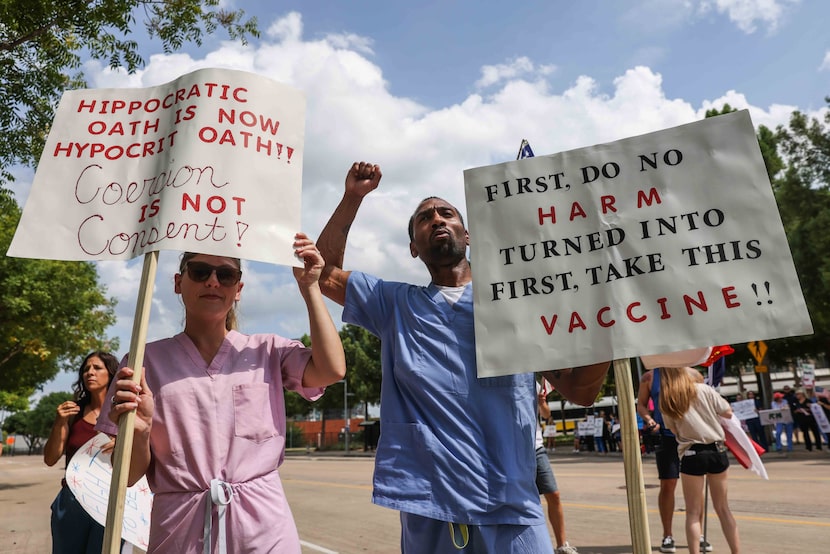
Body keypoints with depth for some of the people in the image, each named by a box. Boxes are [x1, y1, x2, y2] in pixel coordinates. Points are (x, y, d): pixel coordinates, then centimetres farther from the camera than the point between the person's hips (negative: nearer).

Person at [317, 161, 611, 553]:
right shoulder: (396, 304, 11)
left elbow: (579, 390, 3)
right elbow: (325, 273, 9)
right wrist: (352, 197, 4)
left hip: (509, 507, -1)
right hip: (426, 508, 1)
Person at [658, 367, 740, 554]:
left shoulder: (666, 402, -2)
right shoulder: (704, 389, -2)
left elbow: (675, 431, 3)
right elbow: (728, 413, 2)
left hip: (692, 455, -2)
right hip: (717, 451, 2)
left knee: (693, 513, 6)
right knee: (723, 508, 16)